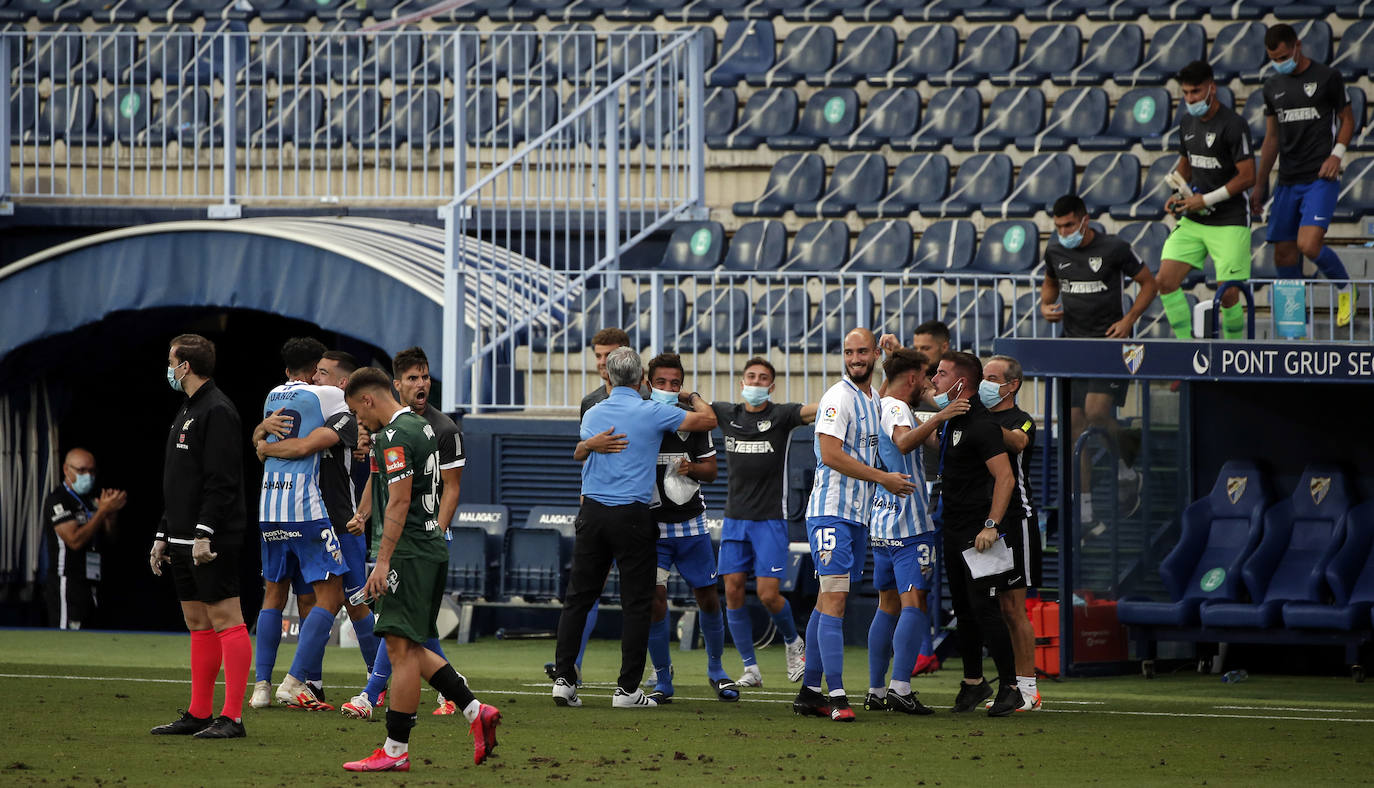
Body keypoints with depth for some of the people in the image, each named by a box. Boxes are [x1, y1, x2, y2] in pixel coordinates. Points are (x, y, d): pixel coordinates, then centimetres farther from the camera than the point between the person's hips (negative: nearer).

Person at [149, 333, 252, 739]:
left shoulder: (217, 412, -12)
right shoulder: (186, 412, 19)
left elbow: (221, 481, -19)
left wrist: (204, 535, -23)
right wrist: (163, 535, 21)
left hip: (212, 540, -10)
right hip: (184, 539, 10)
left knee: (225, 620, -8)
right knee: (198, 623, 12)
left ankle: (232, 717, -10)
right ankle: (198, 714, 15)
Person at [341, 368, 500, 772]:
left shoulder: (395, 436, -14)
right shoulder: (421, 427, 17)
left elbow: (400, 501, -21)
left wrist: (382, 561, -22)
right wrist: (369, 520, 38)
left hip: (408, 552, -10)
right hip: (431, 549, 10)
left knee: (402, 648, -8)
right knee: (410, 649, 15)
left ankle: (395, 750, -7)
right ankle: (475, 711, 10)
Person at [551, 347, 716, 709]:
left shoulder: (592, 414, 8)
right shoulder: (652, 413, -7)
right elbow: (708, 420, 2)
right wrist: (695, 397, 23)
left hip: (592, 513, 4)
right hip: (632, 516, -4)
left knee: (578, 598, 10)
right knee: (637, 604, 2)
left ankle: (564, 679, 5)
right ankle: (627, 689, -1)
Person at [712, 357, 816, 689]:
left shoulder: (781, 415, -4)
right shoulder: (728, 414, 7)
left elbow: (815, 410, -17)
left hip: (770, 519, -4)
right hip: (735, 518, 4)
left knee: (768, 594, -10)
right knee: (733, 591, -2)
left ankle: (793, 642, 20)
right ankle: (750, 668, 7)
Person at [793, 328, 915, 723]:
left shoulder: (877, 398, 16)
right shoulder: (839, 398, -11)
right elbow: (831, 454, -19)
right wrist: (883, 478, -14)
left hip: (859, 513, 8)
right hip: (831, 509, -8)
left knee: (829, 601, 9)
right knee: (834, 600, -13)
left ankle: (809, 691, 13)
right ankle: (836, 695, -18)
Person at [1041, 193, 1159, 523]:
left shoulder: (1114, 249, -8)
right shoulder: (1055, 252, 5)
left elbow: (1149, 283, 1)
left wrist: (1129, 319, -10)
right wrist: (1046, 305, 4)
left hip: (1109, 339, -5)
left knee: (1097, 412, -20)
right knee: (1076, 422, 0)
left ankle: (1126, 472, 6)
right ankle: (1085, 503, 5)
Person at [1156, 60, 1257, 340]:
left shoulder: (1233, 125, -14)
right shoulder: (1187, 124, 9)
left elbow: (1247, 176, -15)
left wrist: (1207, 199, -15)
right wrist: (1177, 195, 5)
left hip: (1229, 222, -7)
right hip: (1192, 221, 7)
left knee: (1228, 295, -9)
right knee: (1166, 281, -6)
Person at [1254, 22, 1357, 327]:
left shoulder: (1327, 77, -2)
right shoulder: (1273, 85, 13)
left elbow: (1347, 119, 7)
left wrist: (1337, 153, -11)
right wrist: (1259, 186, 19)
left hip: (1320, 178, -6)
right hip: (1287, 181, 6)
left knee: (1308, 245, -20)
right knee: (1283, 254, 1)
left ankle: (1345, 288, 7)